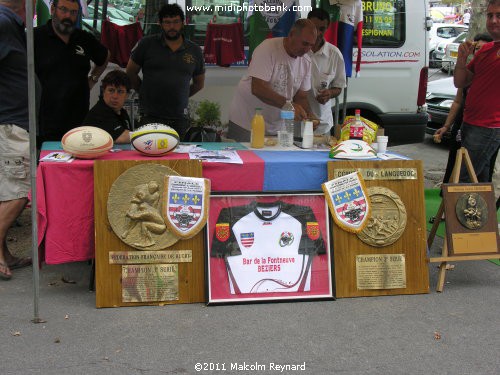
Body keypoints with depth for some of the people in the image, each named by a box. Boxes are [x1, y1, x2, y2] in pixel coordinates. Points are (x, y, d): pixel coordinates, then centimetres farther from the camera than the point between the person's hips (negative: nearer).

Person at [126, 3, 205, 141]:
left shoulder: (195, 51, 9)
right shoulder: (146, 44, 3)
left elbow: (199, 83, 21)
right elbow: (131, 72, 11)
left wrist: (181, 96, 13)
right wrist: (146, 93, 10)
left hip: (179, 119, 2)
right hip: (150, 116, -2)